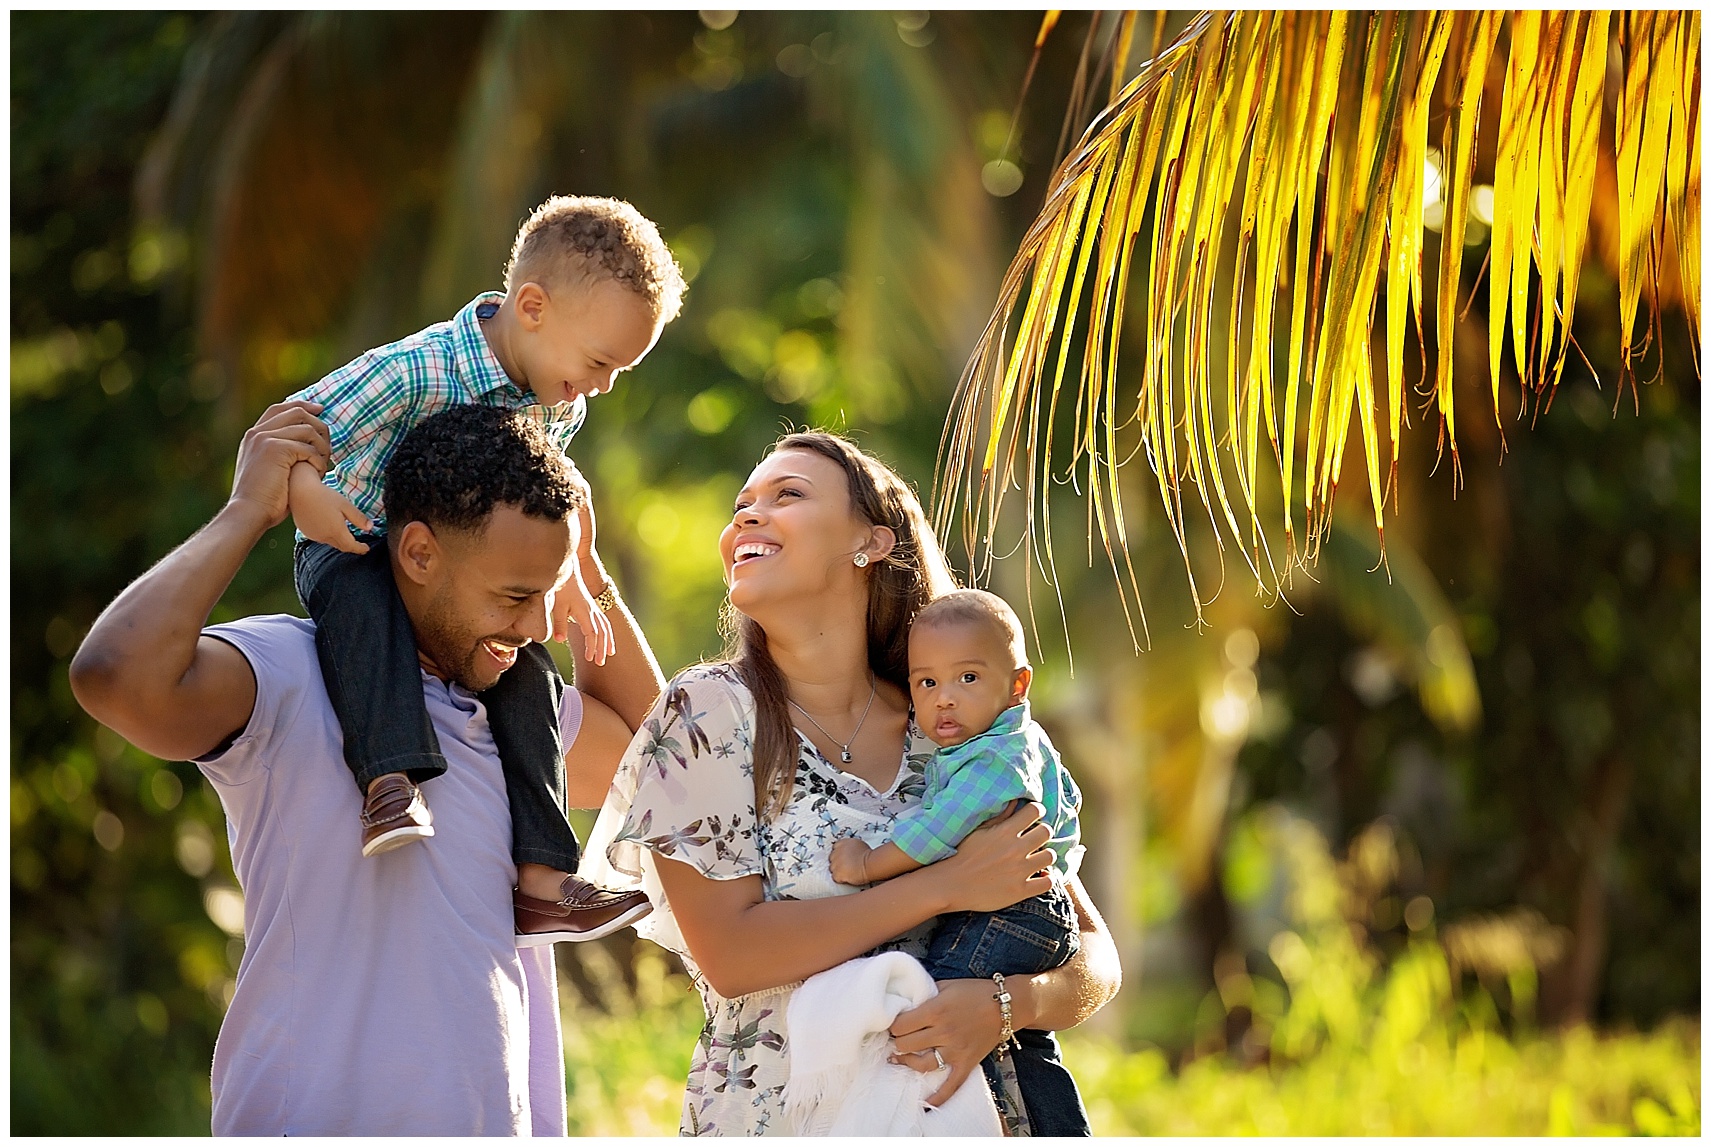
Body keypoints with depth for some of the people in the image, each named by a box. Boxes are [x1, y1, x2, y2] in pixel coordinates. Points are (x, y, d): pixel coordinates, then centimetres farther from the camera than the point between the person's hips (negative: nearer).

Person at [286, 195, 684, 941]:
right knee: (361, 600, -39)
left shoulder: (561, 410, -1)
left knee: (529, 671, -12)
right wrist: (304, 492, -44)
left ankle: (539, 881, -12)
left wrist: (569, 583, 13)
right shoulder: (416, 370, -27)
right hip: (354, 551, -6)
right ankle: (391, 781, -52)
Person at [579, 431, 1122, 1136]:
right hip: (770, 1118, -2)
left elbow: (1095, 959, 8)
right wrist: (946, 887, -12)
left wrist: (1002, 1004, -15)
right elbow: (727, 954, -11)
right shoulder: (709, 714, -1)